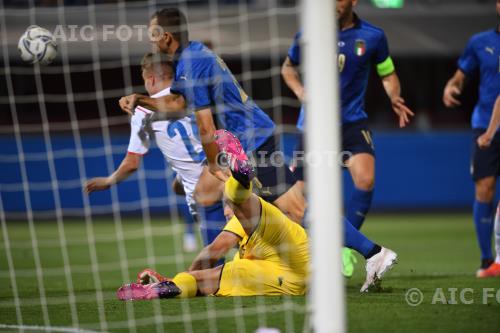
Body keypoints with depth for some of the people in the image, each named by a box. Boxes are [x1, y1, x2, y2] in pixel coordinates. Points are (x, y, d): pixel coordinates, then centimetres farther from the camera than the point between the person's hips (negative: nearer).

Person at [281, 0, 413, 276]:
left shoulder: (372, 37, -1)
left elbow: (387, 74, 12)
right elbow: (288, 67, 17)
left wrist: (395, 98, -9)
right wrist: (300, 92, -2)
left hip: (352, 122, -1)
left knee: (366, 179, -23)